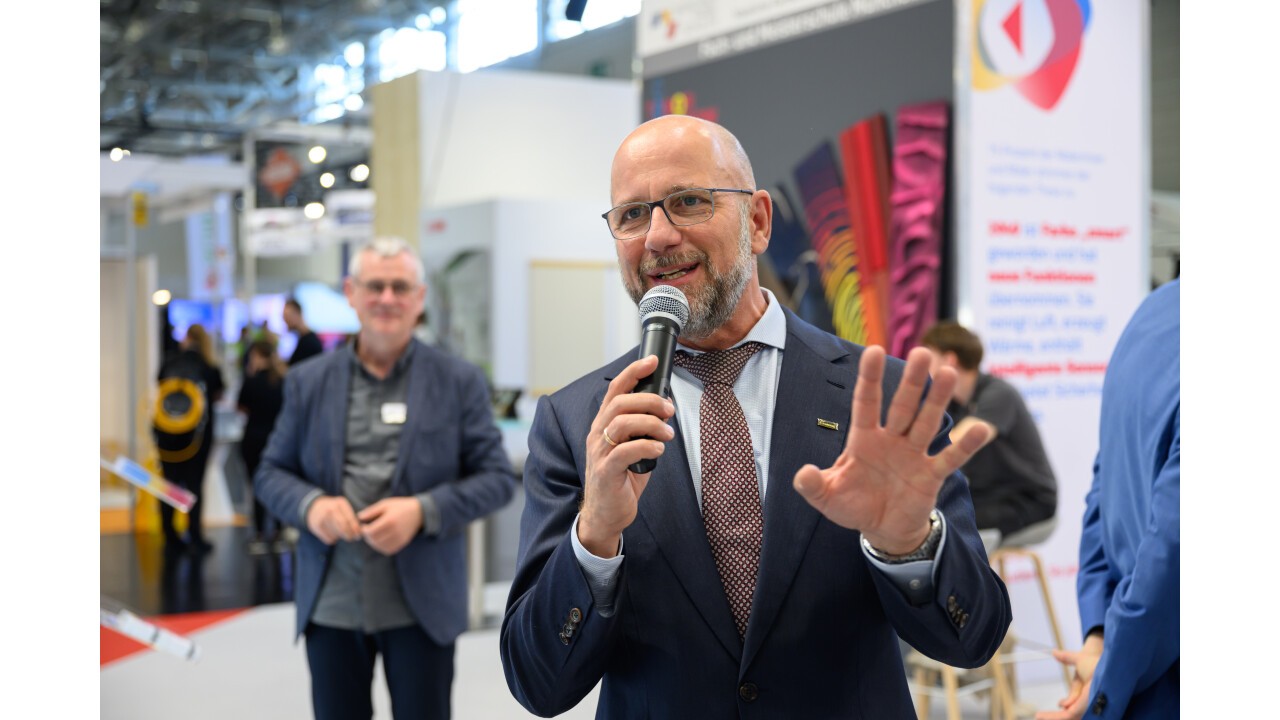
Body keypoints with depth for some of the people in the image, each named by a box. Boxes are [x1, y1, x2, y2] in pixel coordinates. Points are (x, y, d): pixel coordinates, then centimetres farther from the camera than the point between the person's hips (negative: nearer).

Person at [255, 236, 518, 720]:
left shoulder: (459, 382, 1)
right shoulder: (308, 382, 7)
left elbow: (497, 477, -2)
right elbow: (271, 473, 10)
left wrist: (423, 511, -18)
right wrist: (311, 504, -13)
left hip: (421, 606, -2)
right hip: (331, 605, 2)